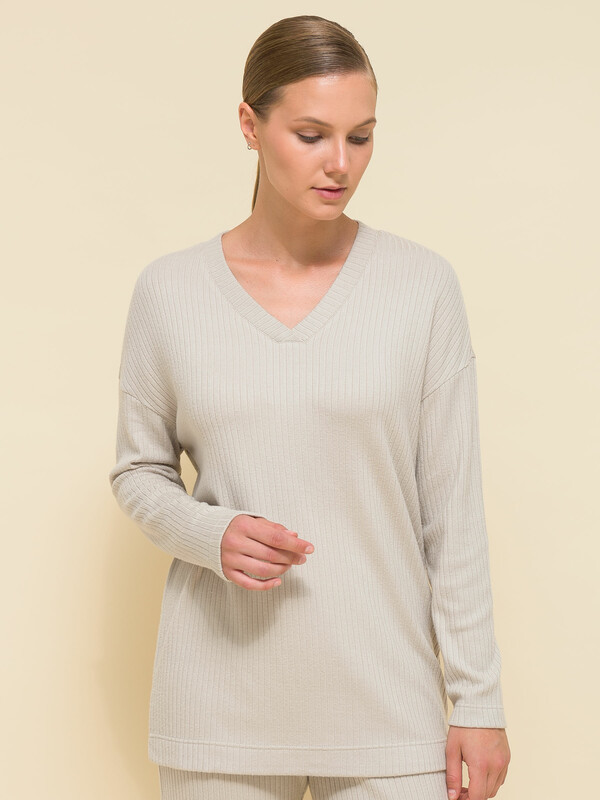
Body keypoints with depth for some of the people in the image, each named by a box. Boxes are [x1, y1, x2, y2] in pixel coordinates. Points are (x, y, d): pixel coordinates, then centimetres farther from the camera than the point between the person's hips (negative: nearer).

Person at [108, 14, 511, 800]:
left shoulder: (423, 284, -4)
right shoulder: (169, 290, -2)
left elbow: (454, 505, -2)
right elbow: (138, 471, 8)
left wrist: (478, 700, -2)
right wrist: (212, 536, -13)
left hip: (384, 700, 0)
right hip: (219, 704, 1)